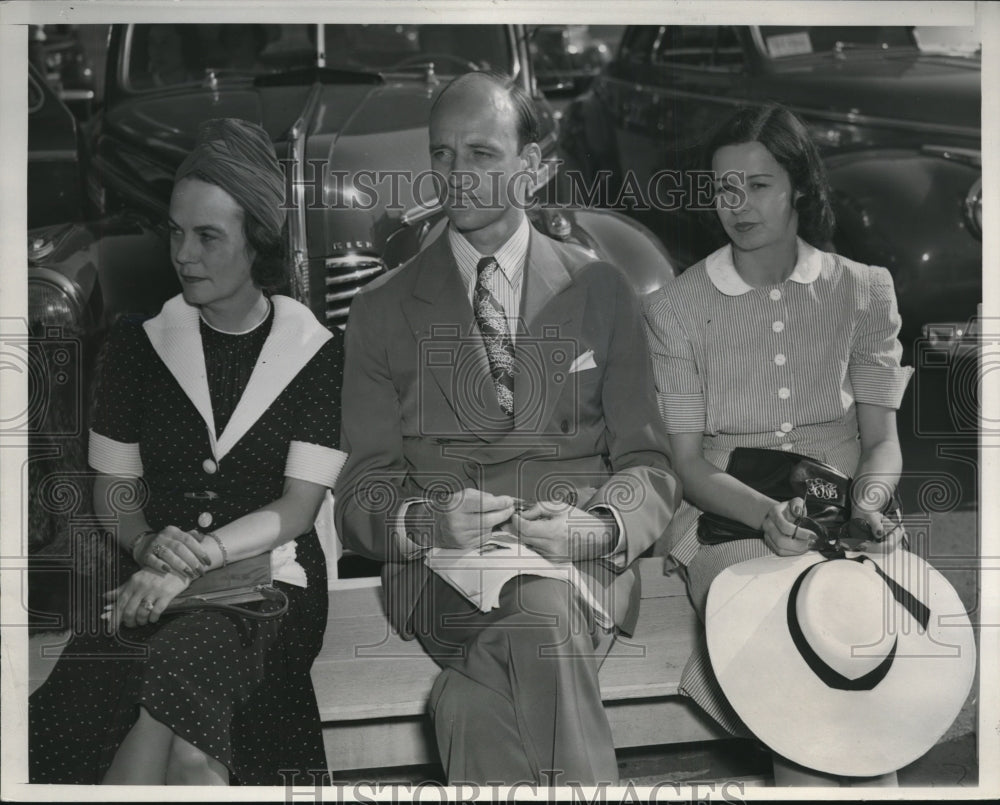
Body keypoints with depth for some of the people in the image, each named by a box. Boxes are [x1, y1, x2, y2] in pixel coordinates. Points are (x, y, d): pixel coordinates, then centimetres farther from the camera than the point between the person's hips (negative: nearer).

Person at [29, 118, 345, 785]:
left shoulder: (317, 353, 2)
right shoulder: (140, 341, 10)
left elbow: (297, 506, -3)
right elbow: (114, 487, 12)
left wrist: (197, 558, -17)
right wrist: (147, 544, -10)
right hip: (157, 584, 1)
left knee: (180, 663, -35)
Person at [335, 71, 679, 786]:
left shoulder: (601, 291, 14)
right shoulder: (383, 309, 13)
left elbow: (649, 466, 10)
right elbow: (363, 493, 7)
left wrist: (596, 527, -12)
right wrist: (429, 522, -16)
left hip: (579, 562, 0)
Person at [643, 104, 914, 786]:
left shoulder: (864, 290, 11)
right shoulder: (675, 309, 6)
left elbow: (882, 438, 9)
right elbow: (688, 461, 1)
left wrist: (870, 502, -14)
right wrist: (767, 513, -18)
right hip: (729, 520, -1)